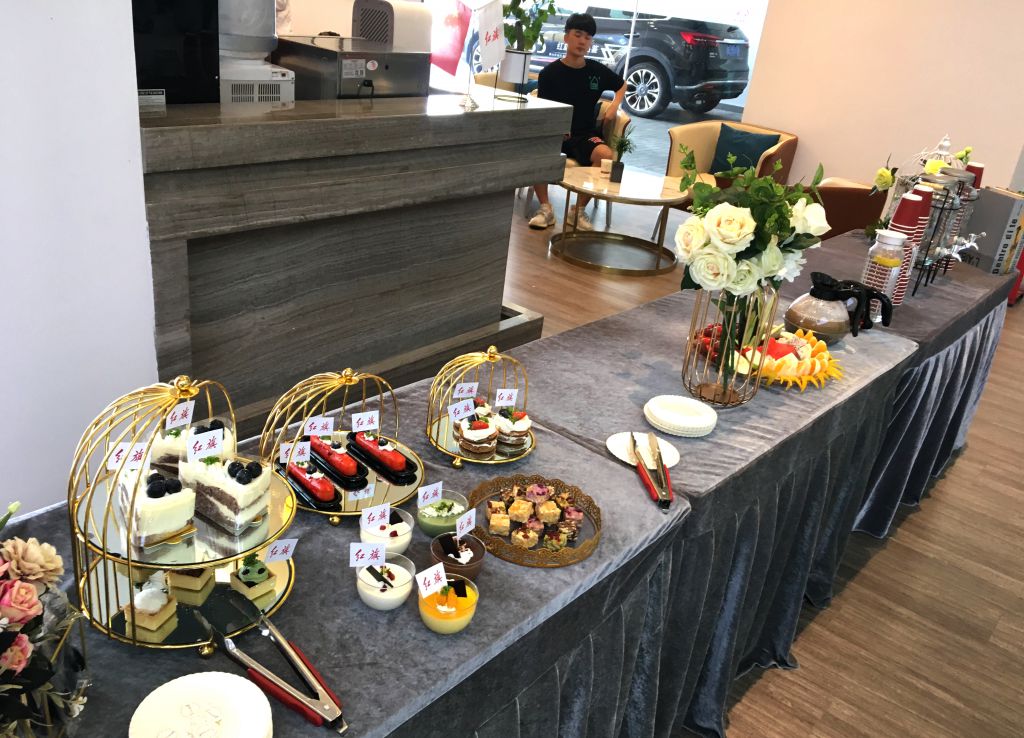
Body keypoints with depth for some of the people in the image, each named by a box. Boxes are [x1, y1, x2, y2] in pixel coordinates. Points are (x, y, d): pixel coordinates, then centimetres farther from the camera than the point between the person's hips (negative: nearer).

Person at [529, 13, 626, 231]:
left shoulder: (598, 71, 6)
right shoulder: (550, 72, -1)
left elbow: (622, 85, 26)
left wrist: (614, 105, 6)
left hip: (585, 135, 1)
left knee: (605, 154, -33)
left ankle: (579, 210, -15)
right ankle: (545, 208, -18)